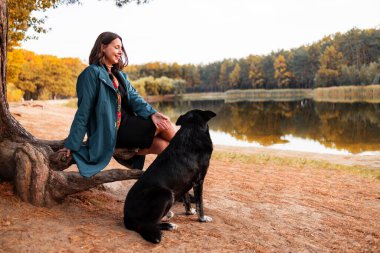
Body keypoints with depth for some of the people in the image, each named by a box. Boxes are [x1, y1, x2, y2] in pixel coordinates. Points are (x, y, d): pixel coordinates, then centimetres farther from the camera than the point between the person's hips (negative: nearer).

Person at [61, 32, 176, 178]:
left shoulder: (119, 75, 17)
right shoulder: (92, 73, -8)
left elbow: (134, 98, 3)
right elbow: (83, 111, -11)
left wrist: (152, 113, -16)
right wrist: (72, 145, -12)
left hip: (127, 122, 8)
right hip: (112, 132, -8)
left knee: (164, 145, -11)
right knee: (164, 125, -10)